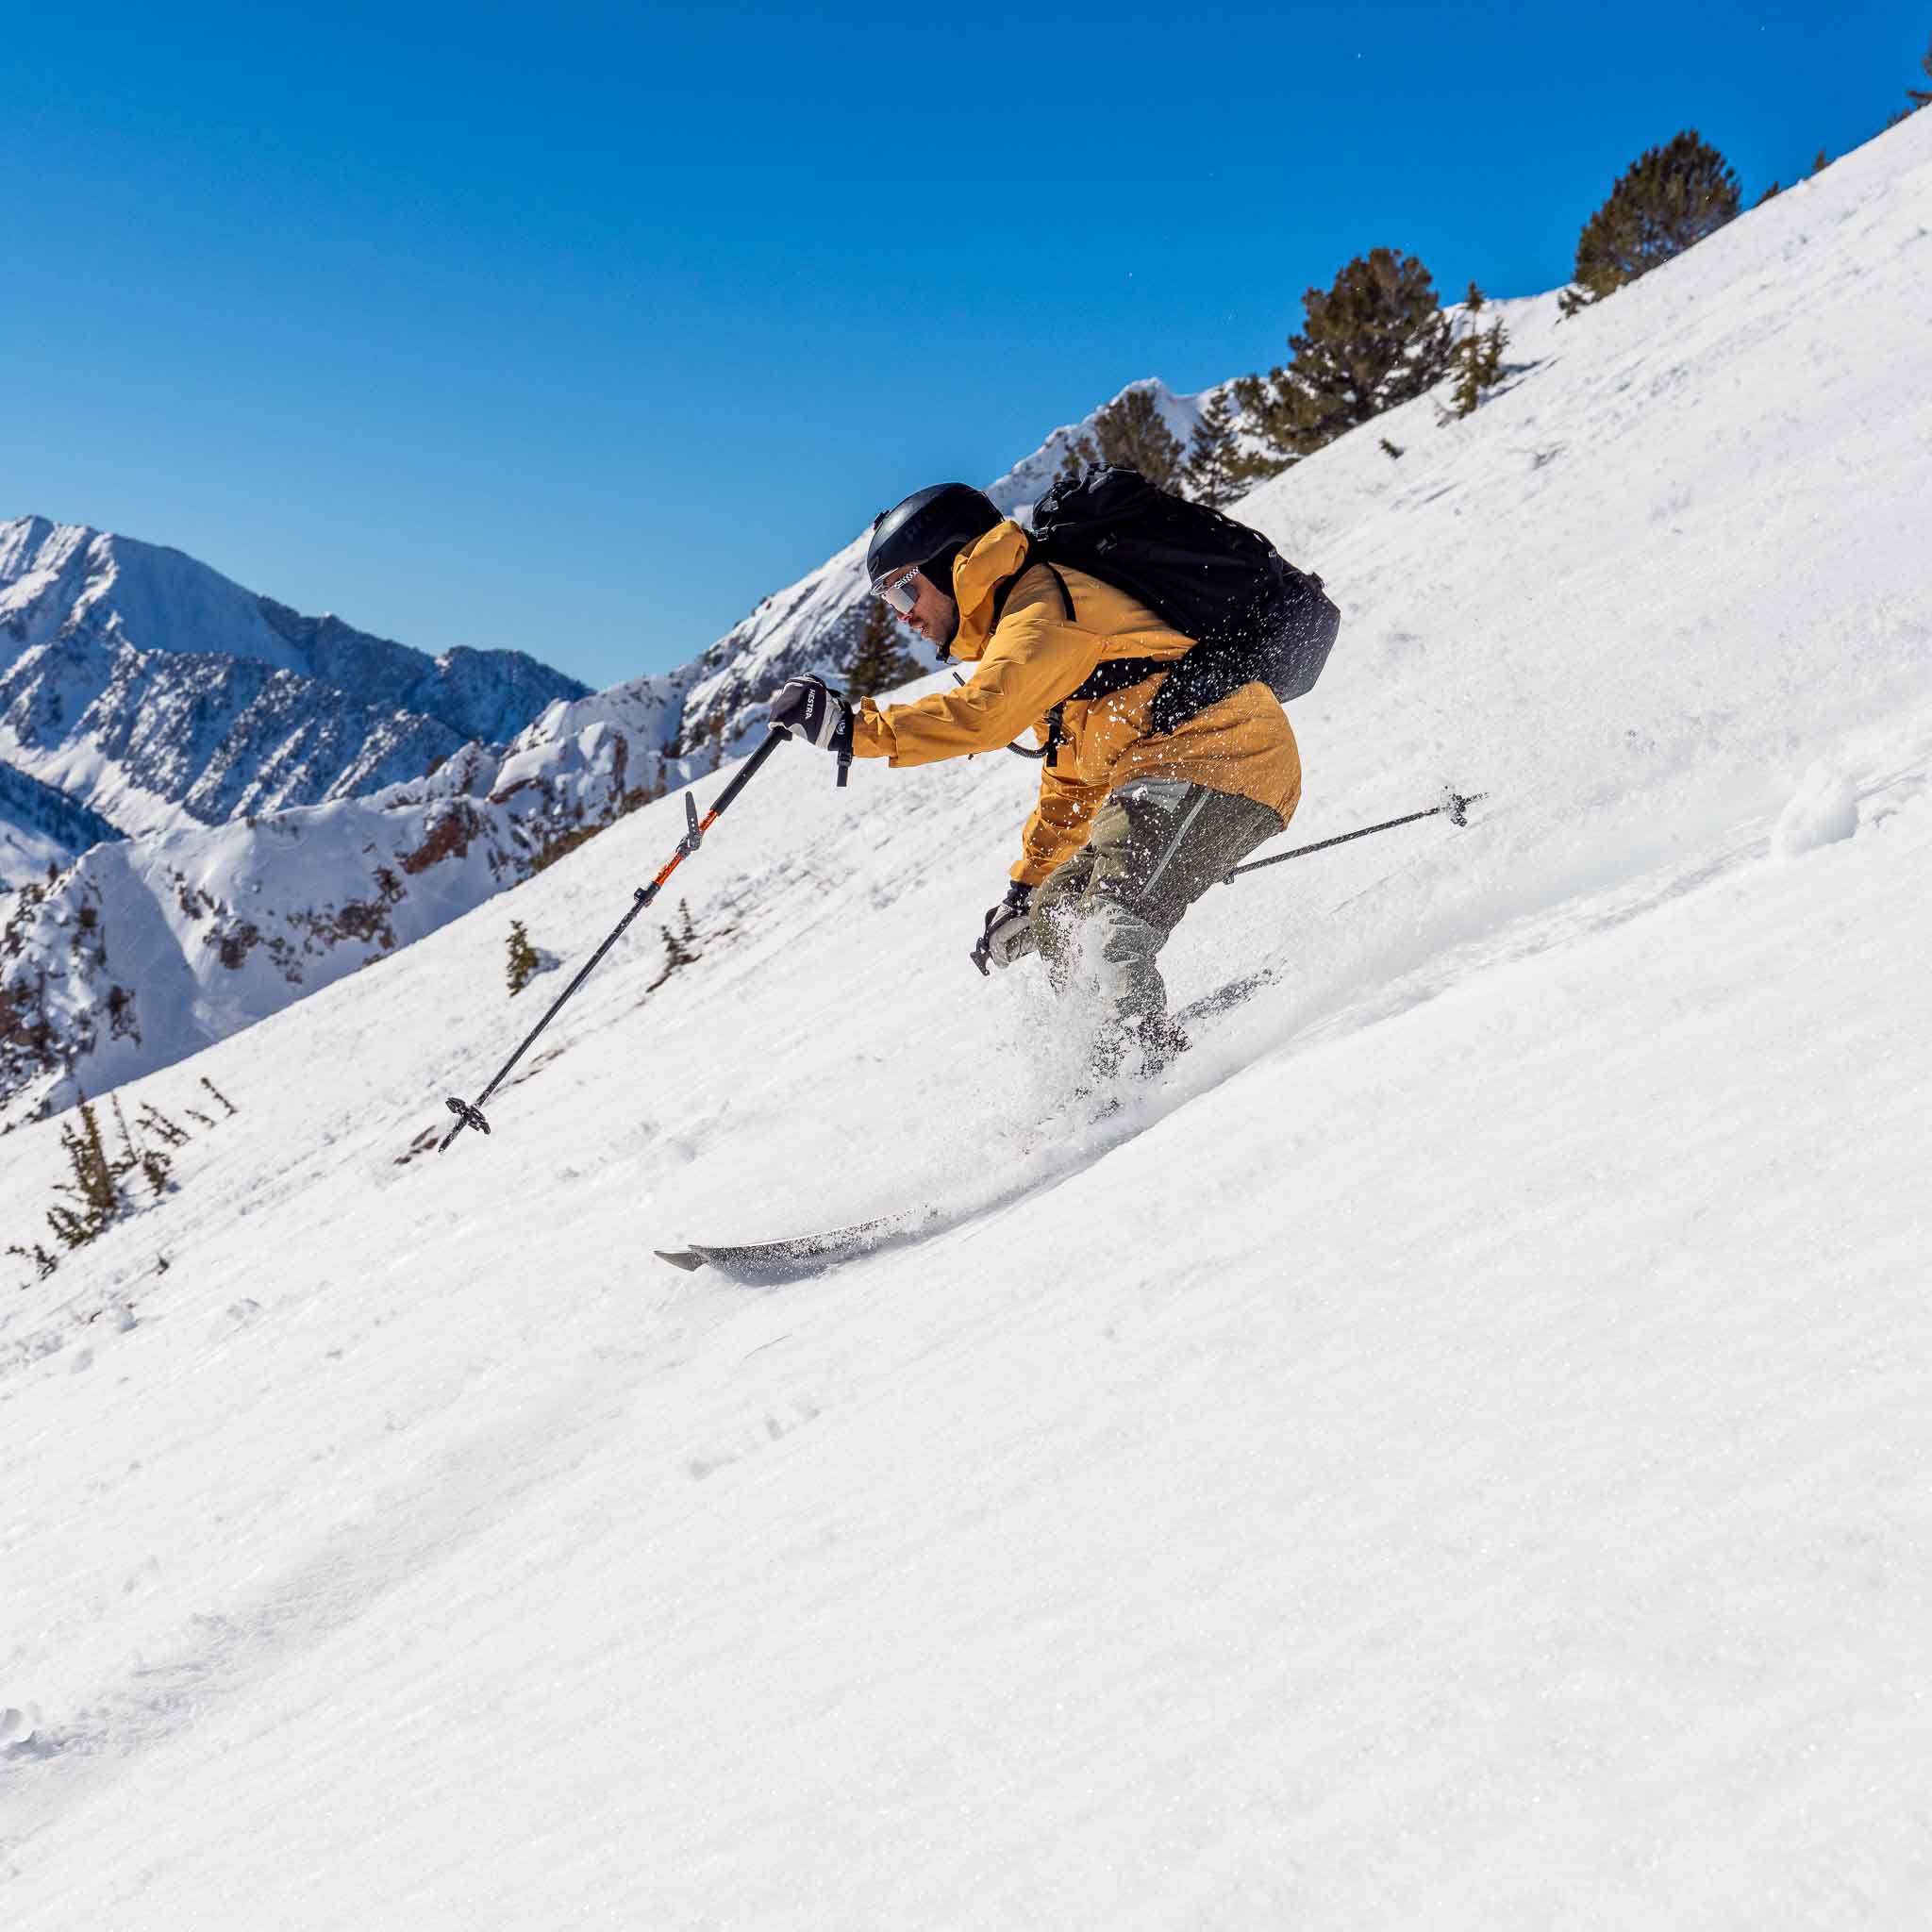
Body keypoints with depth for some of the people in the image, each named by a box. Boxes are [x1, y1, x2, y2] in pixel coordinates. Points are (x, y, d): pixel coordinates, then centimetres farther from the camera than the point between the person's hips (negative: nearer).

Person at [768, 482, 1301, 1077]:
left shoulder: (1042, 601, -8)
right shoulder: (1028, 624, 24)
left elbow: (983, 713, -25)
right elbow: (1072, 781, 29)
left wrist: (853, 726, -23)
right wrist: (1027, 887, 25)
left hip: (1224, 755, -11)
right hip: (1164, 777, 11)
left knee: (1108, 942, -22)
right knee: (1056, 918, 11)